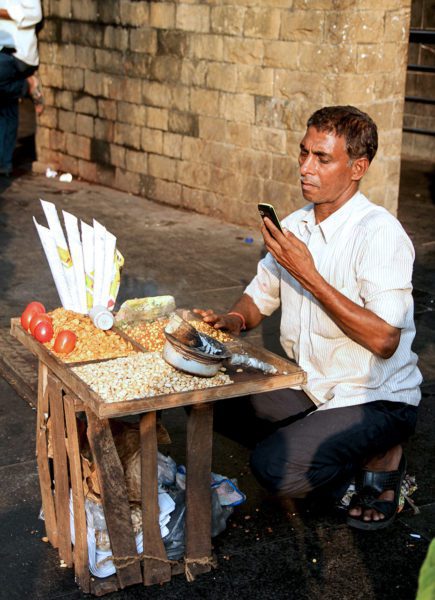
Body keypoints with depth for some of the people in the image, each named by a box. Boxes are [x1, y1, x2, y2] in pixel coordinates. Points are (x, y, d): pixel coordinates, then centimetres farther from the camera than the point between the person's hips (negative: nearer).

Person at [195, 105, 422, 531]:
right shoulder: (295, 226, 3)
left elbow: (383, 339, -28)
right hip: (310, 387, 8)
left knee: (275, 469, -24)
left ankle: (381, 459, 3)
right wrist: (234, 320, -8)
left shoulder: (379, 233, -20)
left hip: (376, 400, -8)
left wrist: (307, 274, -28)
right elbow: (260, 296, 16)